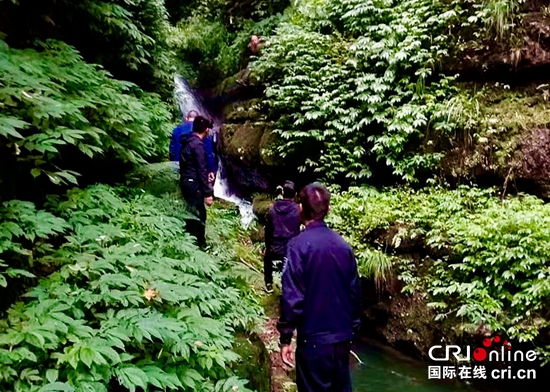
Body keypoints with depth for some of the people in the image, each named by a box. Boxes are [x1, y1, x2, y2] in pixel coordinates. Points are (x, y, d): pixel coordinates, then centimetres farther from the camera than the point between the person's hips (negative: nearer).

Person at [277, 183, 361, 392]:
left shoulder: (298, 245, -14)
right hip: (342, 337, 5)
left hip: (313, 339, -5)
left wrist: (285, 338, -7)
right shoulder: (343, 245, 2)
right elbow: (355, 292, 7)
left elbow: (292, 296, -17)